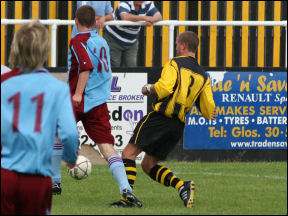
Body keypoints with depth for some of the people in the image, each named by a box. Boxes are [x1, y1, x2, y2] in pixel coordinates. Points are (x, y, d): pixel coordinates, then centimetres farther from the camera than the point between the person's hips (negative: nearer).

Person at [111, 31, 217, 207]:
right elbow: (210, 111, 11)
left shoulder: (175, 64, 0)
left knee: (129, 153, -5)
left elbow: (164, 88, -16)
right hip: (179, 125, 7)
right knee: (148, 165, 15)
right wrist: (211, 115, 34)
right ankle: (182, 186, -6)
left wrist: (149, 88, 3)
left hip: (161, 118, -7)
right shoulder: (203, 76, 16)